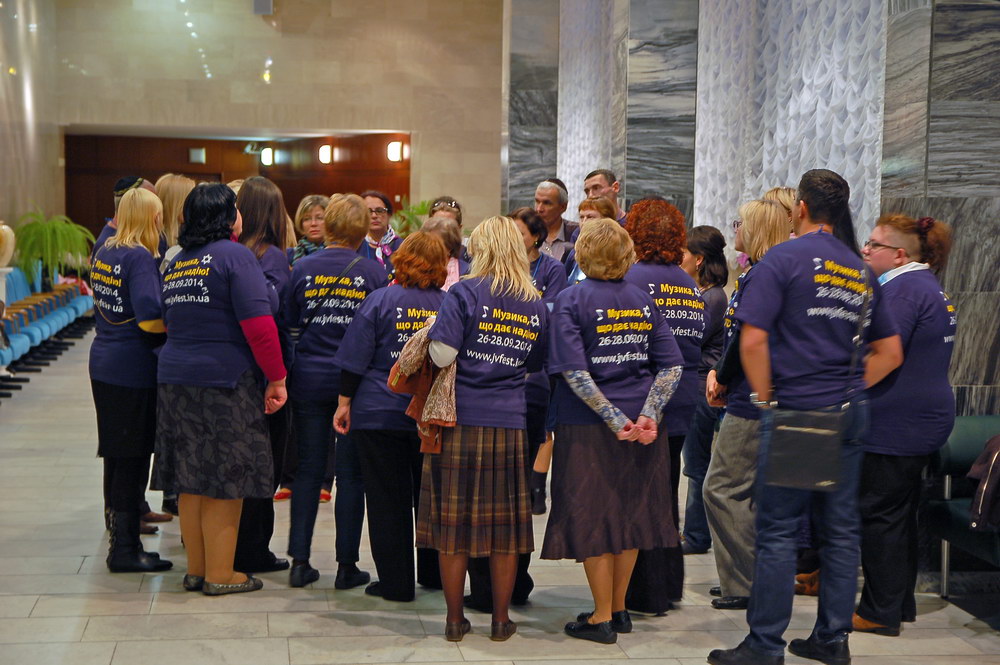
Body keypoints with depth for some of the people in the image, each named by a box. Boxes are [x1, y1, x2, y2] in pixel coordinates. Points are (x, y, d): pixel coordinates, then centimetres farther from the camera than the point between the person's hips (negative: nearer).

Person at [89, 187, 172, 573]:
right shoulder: (140, 258, -17)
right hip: (134, 368, -9)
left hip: (103, 363, 9)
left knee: (117, 454, 16)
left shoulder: (103, 253, 9)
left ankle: (122, 538, 26)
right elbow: (150, 320, -24)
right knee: (132, 457, 0)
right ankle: (125, 549, 6)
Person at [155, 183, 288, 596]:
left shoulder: (177, 263, 14)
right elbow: (257, 322, -17)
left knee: (192, 480, 13)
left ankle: (195, 569, 21)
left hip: (175, 377, 7)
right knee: (225, 483, 1)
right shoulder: (235, 256, -10)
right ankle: (220, 574, 8)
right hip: (225, 379, -7)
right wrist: (277, 378, -13)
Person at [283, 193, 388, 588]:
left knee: (308, 470, 10)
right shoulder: (373, 271, -7)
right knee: (351, 473, 4)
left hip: (309, 378, 2)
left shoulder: (303, 268, -2)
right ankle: (347, 565, 9)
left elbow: (288, 321, 6)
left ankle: (300, 561, 11)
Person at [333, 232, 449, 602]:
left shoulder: (381, 300, -8)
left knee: (387, 500, 5)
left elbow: (355, 359, -8)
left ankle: (396, 582, 8)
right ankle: (433, 573, 28)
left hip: (380, 414, -3)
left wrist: (344, 403, 0)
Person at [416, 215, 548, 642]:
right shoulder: (537, 305, 7)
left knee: (454, 521, 6)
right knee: (505, 524, 10)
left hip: (460, 419, -3)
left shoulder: (465, 294, -7)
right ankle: (501, 620, 18)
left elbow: (443, 355, -14)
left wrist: (430, 337, 6)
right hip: (510, 423, 3)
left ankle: (455, 619, 14)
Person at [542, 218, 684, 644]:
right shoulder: (643, 300, 5)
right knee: (630, 513, 15)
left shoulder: (572, 301, -8)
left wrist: (614, 418, -18)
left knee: (593, 518, 5)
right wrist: (648, 414, -9)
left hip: (588, 428, -5)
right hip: (641, 426, 5)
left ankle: (602, 617, 11)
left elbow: (574, 372, -19)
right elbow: (672, 366, -1)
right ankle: (619, 609, 26)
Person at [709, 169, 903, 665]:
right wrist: (849, 389, 14)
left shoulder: (783, 258, -8)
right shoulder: (860, 271, 11)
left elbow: (752, 339, -16)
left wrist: (766, 399, -5)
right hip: (849, 415, 6)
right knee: (840, 527, 11)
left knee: (778, 530, -1)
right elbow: (890, 352, 14)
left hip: (793, 413, -6)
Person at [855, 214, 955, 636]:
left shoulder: (903, 288, -16)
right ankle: (901, 604, 24)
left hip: (897, 423, -10)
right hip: (922, 421, 10)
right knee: (900, 514, 16)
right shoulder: (930, 287, 17)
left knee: (880, 515, -3)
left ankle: (880, 612, 3)